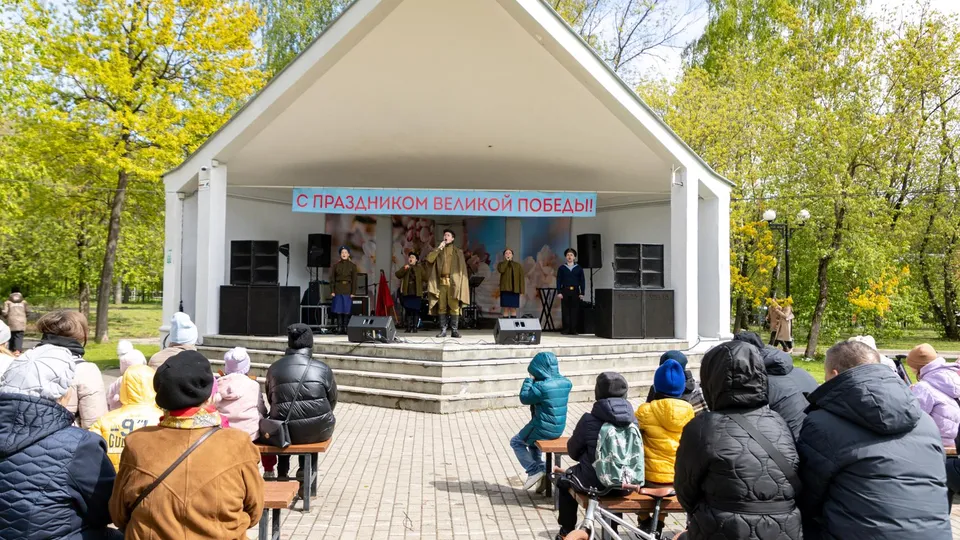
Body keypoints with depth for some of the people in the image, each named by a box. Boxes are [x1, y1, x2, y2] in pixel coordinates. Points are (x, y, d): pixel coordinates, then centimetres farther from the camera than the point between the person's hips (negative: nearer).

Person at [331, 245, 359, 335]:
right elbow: (333, 279, 6)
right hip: (338, 289, 1)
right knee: (338, 309, 1)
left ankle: (345, 328, 3)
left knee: (347, 310, -1)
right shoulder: (336, 265, 6)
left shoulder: (352, 266, 3)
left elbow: (354, 280, 0)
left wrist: (353, 292, -6)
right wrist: (332, 291, -2)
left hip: (348, 290, -1)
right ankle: (339, 328, 5)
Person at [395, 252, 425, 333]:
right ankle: (409, 327, 7)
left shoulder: (420, 268, 9)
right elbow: (398, 275, -2)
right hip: (407, 293, 2)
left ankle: (415, 327, 0)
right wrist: (404, 269, -15)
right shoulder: (405, 267, 14)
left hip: (416, 293, -2)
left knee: (416, 310, -3)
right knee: (408, 310, 3)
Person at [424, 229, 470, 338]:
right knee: (442, 307, -1)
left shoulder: (458, 252, 10)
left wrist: (459, 283, -6)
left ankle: (454, 330, -4)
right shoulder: (439, 250, 17)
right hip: (441, 282, 2)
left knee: (454, 306, -8)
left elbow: (462, 268, 5)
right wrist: (439, 248, -6)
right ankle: (443, 330, 3)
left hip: (453, 282, -2)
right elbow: (429, 259, -1)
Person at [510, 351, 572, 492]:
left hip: (544, 429, -8)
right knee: (531, 441, 34)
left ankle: (535, 470, 7)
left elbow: (524, 398, -11)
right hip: (559, 428, 8)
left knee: (516, 442, 17)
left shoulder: (541, 386, -24)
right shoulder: (565, 383, -2)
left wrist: (529, 379, -3)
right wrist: (534, 380, 7)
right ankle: (541, 470, 26)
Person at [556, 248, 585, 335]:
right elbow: (559, 281, 5)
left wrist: (582, 293, 0)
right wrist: (559, 292, -4)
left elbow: (582, 281, 7)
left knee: (575, 311, -2)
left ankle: (573, 330, 2)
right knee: (565, 311, -1)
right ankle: (566, 329, 3)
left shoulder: (579, 268, 8)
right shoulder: (562, 268, 8)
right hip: (565, 291, 0)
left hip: (575, 291, 0)